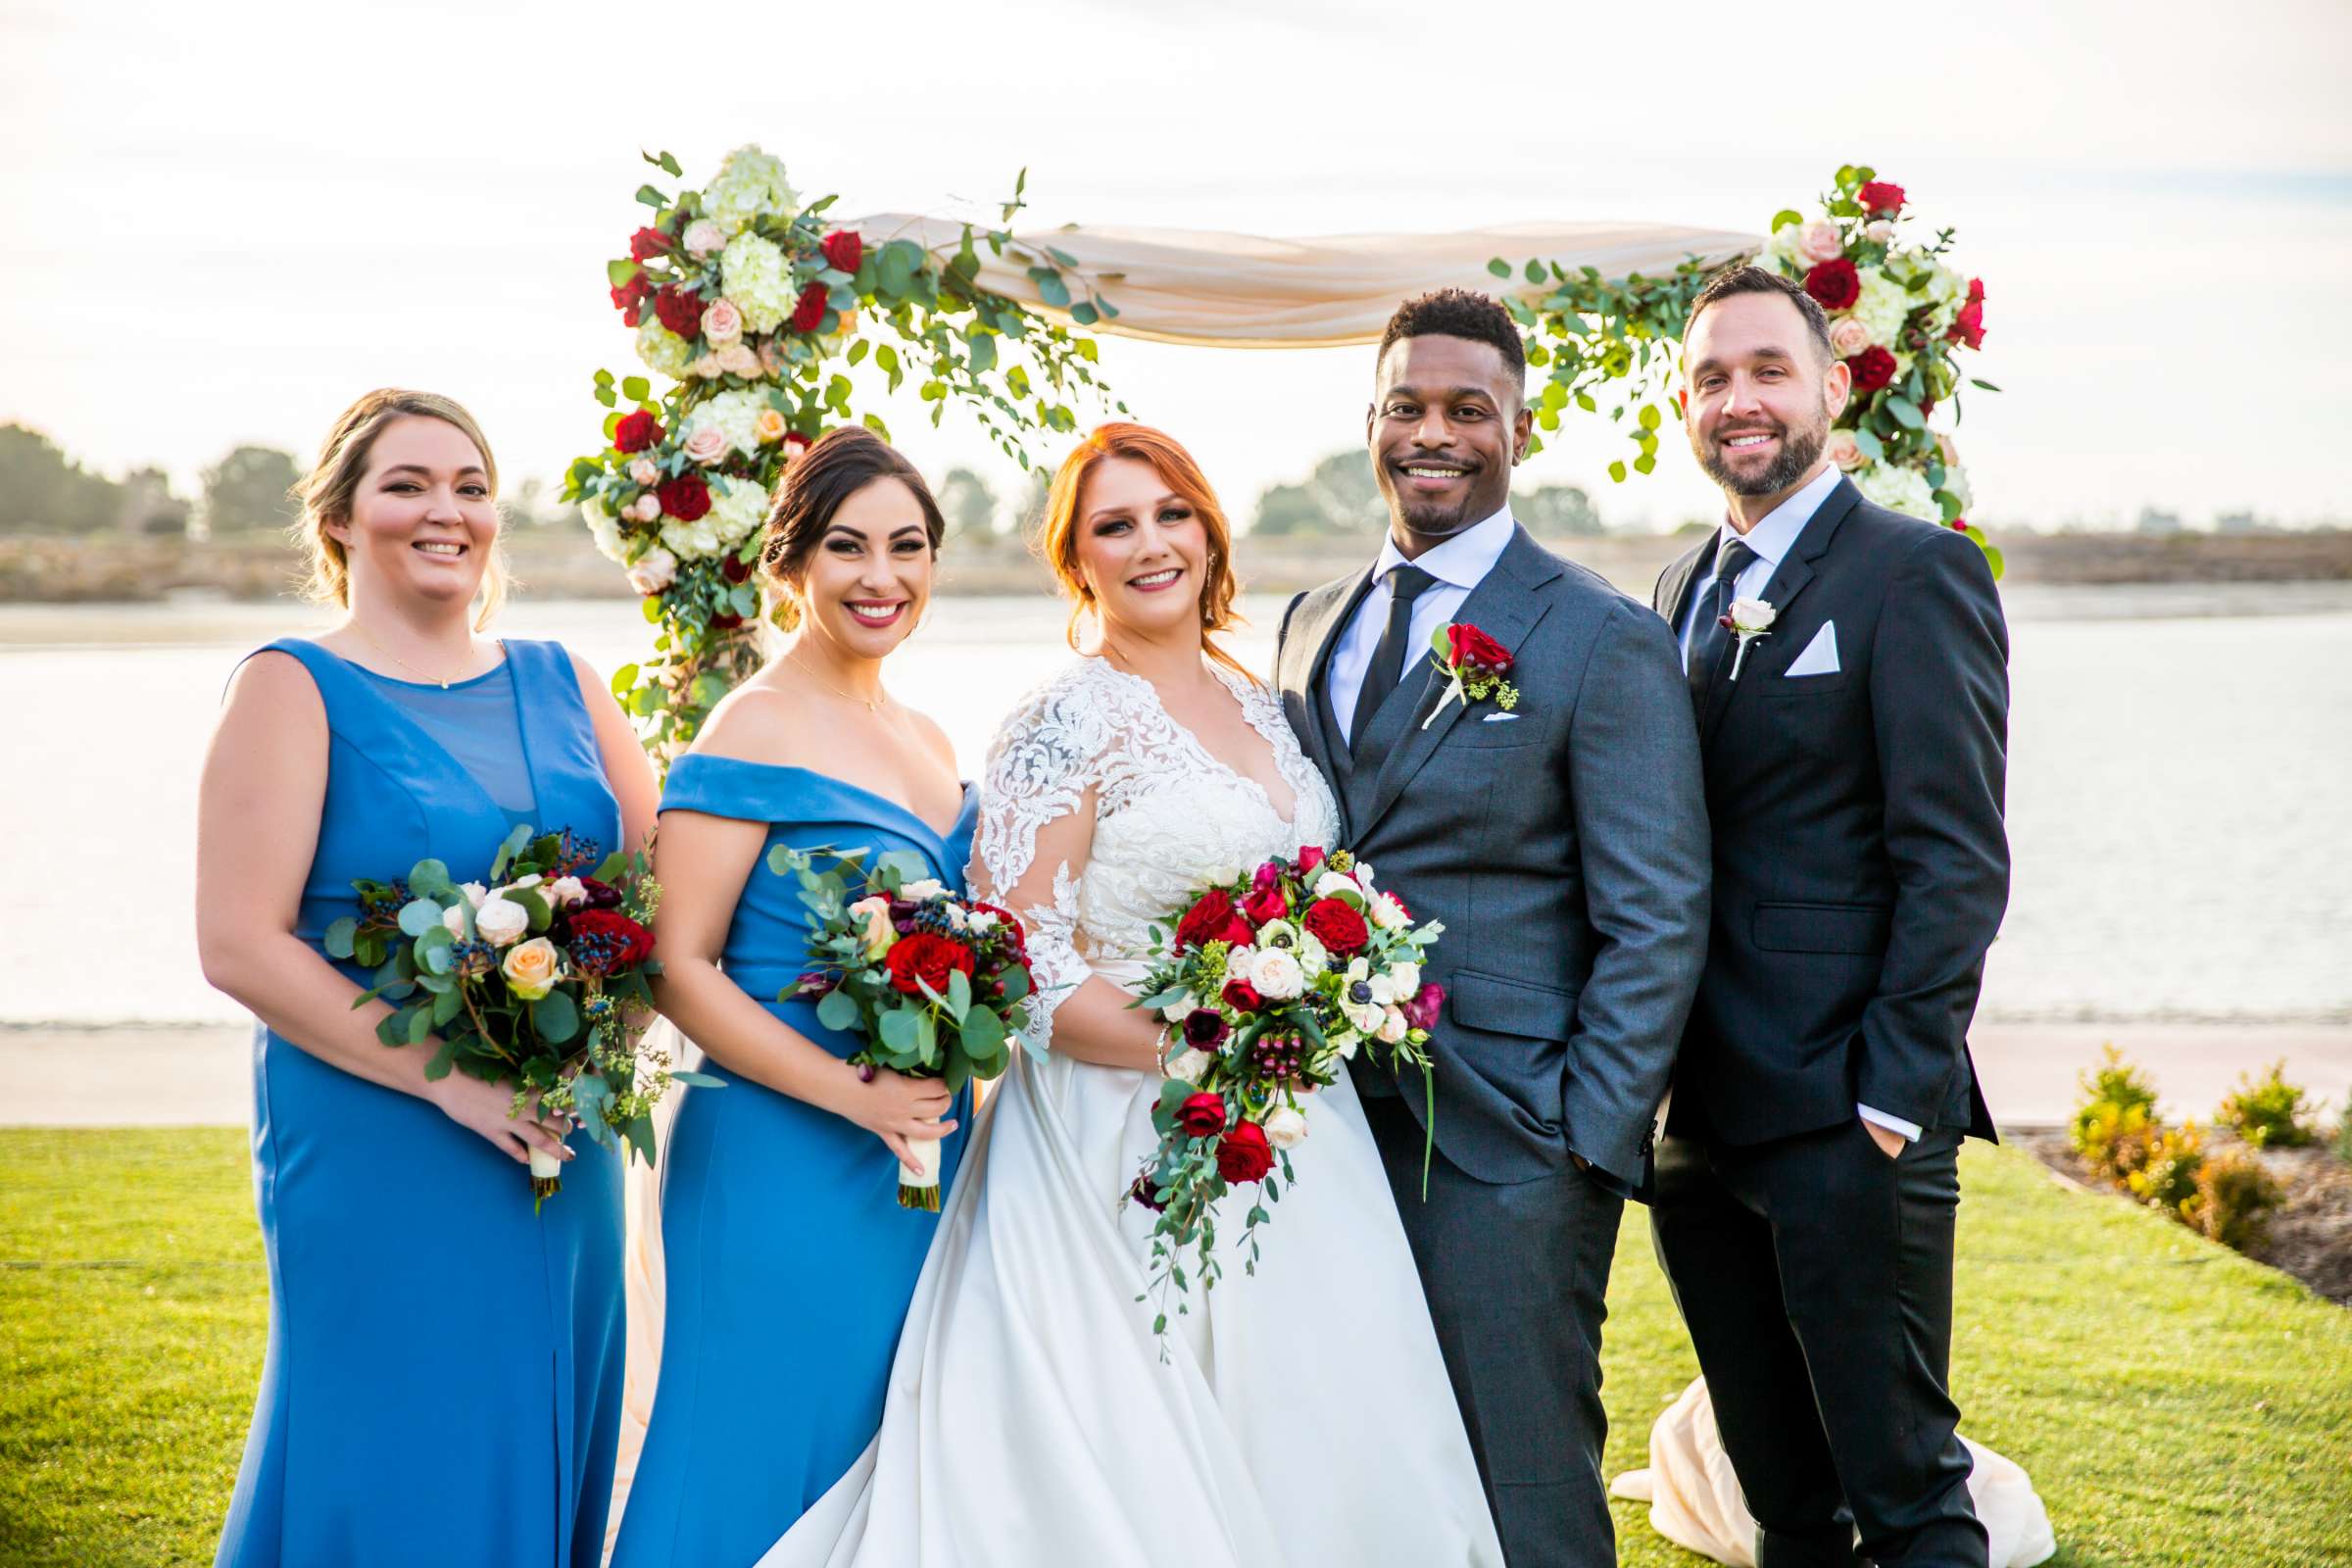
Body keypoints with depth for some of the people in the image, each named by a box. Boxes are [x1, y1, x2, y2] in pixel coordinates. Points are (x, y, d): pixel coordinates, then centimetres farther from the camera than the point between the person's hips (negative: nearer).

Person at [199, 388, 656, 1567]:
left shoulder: (559, 685, 11)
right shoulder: (294, 688, -4)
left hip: (563, 1149, 5)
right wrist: (445, 1075, -18)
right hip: (378, 1156, -5)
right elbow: (240, 945, -12)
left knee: (544, 1461, 11)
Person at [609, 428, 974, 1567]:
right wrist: (851, 1093, -21)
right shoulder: (754, 731, -9)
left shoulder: (928, 742, 13)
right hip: (784, 1165, -7)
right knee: (766, 1462, 0)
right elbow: (679, 970, -14)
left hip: (925, 1160, 7)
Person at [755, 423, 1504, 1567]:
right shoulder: (1067, 724, -9)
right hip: (1137, 1147, -7)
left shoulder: (1254, 704, 12)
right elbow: (1023, 969, -14)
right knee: (1162, 1468, -4)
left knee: (1319, 1436, 8)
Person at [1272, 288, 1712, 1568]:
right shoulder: (1313, 626, 14)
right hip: (1325, 1136, 6)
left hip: (1502, 1154, -6)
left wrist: (1586, 1148, -13)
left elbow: (1656, 924, -8)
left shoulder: (1605, 642, -6)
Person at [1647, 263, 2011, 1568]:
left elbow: (1957, 858, -13)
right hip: (1701, 1116, 7)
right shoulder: (1687, 589, 16)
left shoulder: (1915, 570, -7)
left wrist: (1900, 1084, -18)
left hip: (1846, 1116, -7)